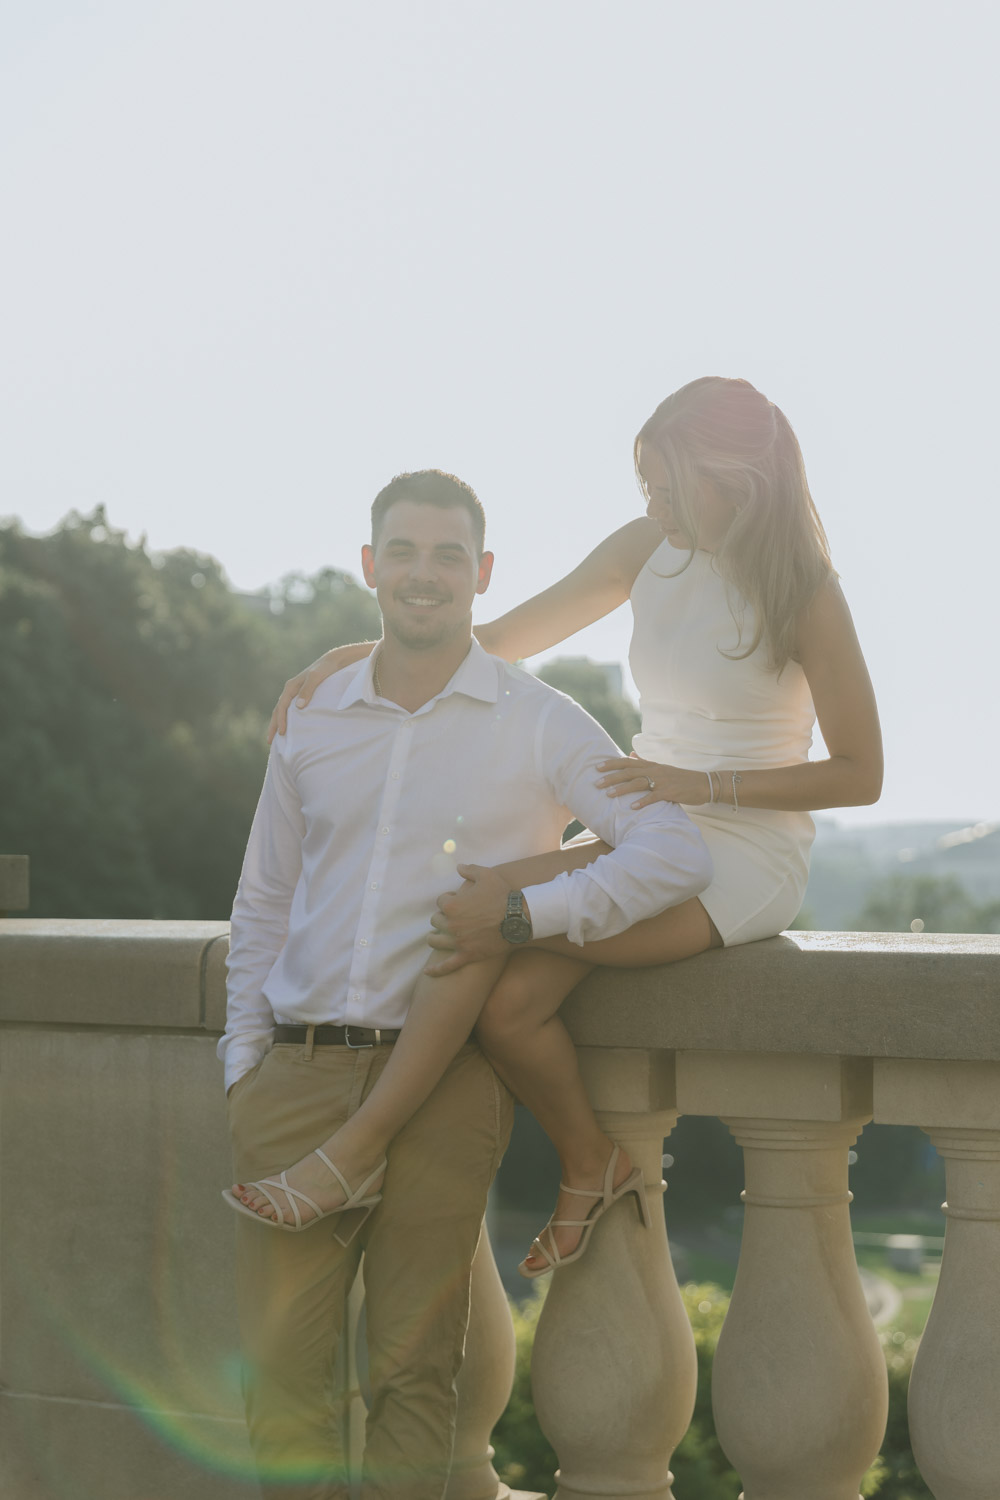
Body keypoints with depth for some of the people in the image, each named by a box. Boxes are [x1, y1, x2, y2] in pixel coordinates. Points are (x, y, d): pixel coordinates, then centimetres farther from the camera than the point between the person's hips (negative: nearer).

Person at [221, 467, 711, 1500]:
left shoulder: (539, 725, 2)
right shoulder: (311, 721, 14)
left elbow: (677, 854, -8)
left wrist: (526, 909, -18)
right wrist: (242, 1058, 11)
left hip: (441, 1084, -3)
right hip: (298, 1070, 3)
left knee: (414, 1368, 0)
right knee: (277, 1361, 0)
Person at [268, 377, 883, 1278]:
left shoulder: (802, 590, -9)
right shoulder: (648, 550, 9)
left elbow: (860, 775, -7)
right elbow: (505, 640, 12)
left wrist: (699, 783, -17)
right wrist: (353, 655, 0)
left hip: (744, 859, -6)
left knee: (478, 903, -26)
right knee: (508, 1003, -23)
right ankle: (587, 1168, 0)